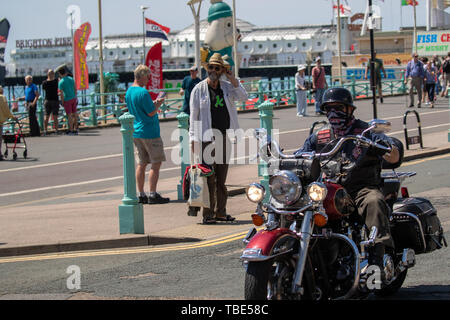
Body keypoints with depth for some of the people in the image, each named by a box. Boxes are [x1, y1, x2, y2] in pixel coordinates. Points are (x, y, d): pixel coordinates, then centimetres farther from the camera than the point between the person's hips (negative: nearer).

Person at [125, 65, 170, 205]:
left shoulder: (129, 92, 9)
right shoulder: (143, 92, -19)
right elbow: (151, 113, -17)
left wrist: (153, 104, 15)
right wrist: (158, 104, -1)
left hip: (136, 133, 9)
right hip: (149, 133, -9)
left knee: (142, 163, 12)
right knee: (156, 163, -2)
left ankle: (141, 195, 13)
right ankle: (153, 195, -3)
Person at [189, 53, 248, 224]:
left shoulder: (227, 86, 11)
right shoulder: (199, 89, 0)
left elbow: (243, 97, -2)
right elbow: (194, 116, -1)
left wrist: (233, 80, -6)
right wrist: (193, 138, -7)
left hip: (225, 137, 4)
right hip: (207, 137, -4)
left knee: (222, 177, 9)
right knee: (209, 178, -7)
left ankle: (220, 212, 16)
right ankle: (208, 214, -5)